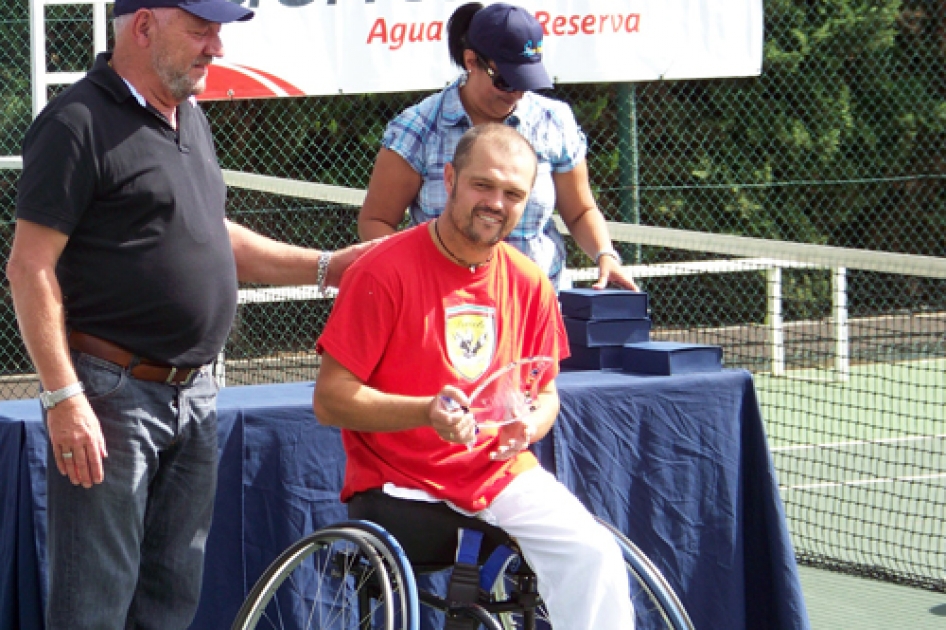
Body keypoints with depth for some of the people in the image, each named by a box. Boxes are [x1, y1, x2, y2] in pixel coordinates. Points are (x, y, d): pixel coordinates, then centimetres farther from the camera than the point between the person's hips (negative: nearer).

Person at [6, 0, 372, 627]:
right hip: (111, 396, -9)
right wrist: (63, 397, -21)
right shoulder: (81, 123, -13)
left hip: (193, 393, 9)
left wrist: (326, 267, 19)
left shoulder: (191, 120, 15)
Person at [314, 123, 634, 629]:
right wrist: (428, 412, -26)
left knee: (595, 555, -18)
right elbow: (329, 399, -13)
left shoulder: (529, 284, 5)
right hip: (401, 483, -4)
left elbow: (545, 392, 17)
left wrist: (528, 426, -8)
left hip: (501, 472, 4)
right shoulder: (383, 271, -12)